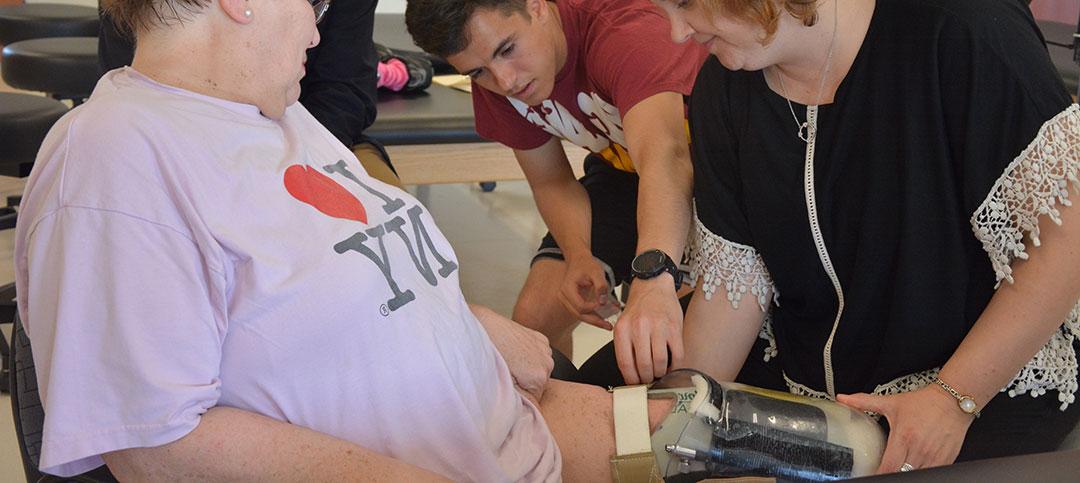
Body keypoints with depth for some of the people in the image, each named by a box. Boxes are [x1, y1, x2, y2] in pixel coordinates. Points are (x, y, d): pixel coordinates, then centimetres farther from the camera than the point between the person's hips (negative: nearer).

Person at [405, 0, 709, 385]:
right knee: (534, 322, -7)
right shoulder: (495, 80, -13)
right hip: (622, 169, 5)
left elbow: (665, 156, -51)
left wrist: (653, 276, -69)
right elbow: (551, 183, -3)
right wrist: (580, 258, -24)